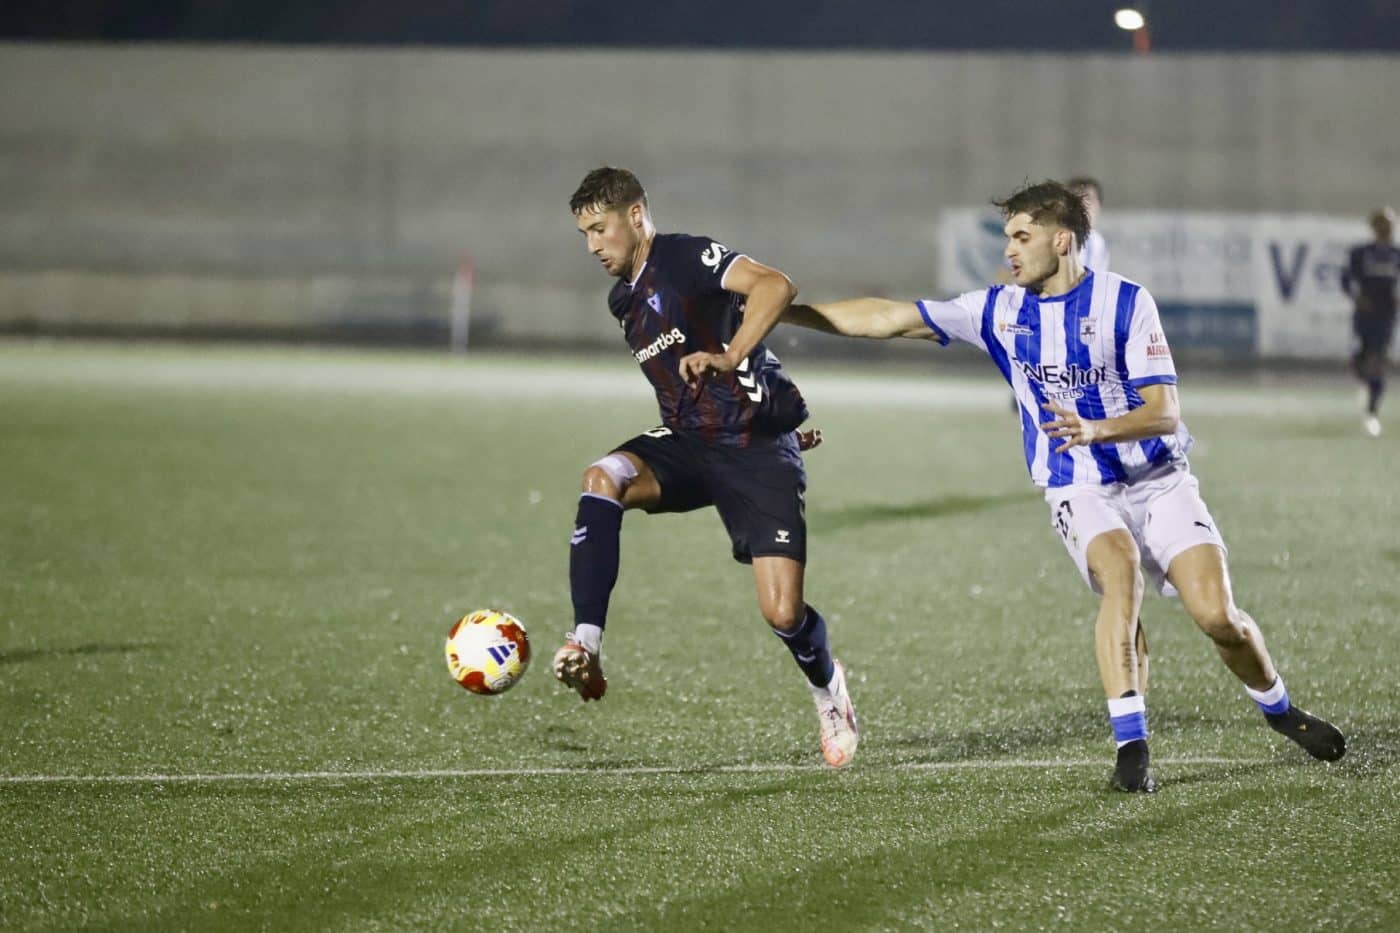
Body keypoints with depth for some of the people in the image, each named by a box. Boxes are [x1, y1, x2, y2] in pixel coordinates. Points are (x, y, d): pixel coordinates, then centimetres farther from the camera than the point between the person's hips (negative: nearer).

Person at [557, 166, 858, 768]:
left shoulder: (684, 258, -9)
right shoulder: (623, 301, 17)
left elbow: (775, 285, -24)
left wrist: (728, 359, -35)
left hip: (757, 448, -6)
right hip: (688, 444, 7)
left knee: (783, 613, -12)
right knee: (602, 478, -27)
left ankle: (827, 688, 24)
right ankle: (586, 648, -33)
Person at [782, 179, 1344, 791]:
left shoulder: (1125, 301, -9)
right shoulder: (1001, 310, 1)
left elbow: (1164, 412, -13)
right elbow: (886, 319, 1)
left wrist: (1095, 429, -32)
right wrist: (777, 311, -3)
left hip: (1158, 481, -1)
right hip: (1079, 492, 1)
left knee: (1217, 615, -14)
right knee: (1120, 569, -32)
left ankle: (1279, 710, 17)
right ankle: (1129, 744, -33)